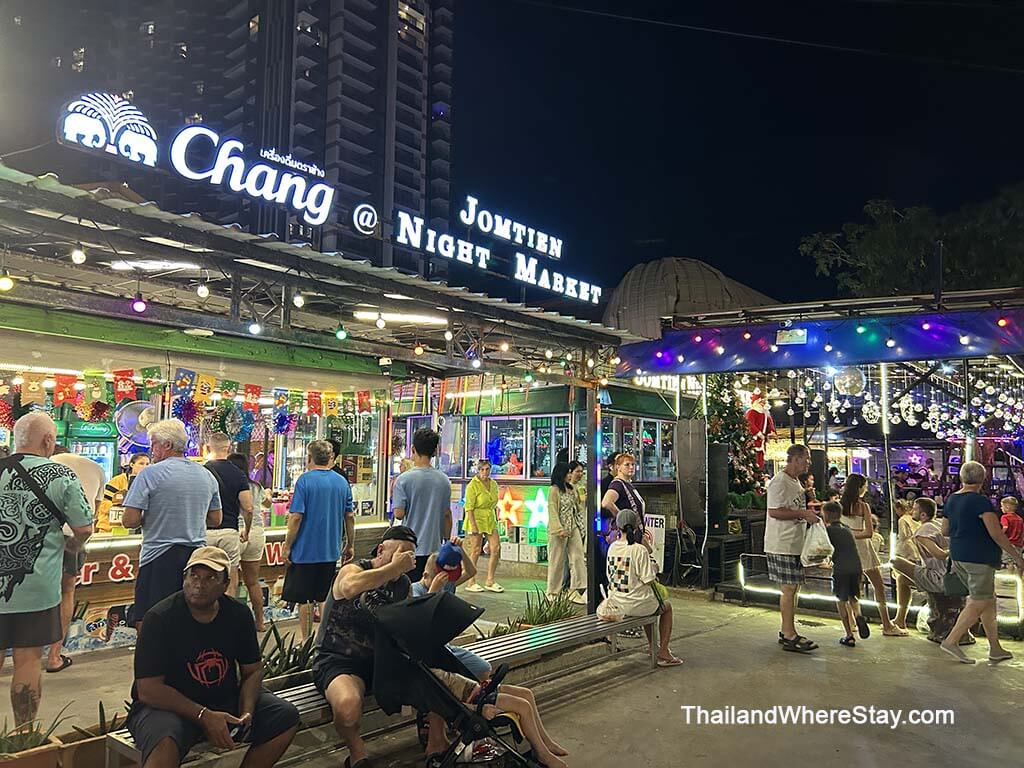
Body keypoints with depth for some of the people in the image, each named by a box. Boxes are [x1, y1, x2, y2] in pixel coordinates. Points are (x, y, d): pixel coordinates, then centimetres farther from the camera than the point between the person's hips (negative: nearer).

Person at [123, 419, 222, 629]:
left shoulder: (150, 474, -9)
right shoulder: (207, 475, 8)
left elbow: (130, 520, -12)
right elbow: (215, 520, 15)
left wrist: (147, 517, 8)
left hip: (160, 557, -6)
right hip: (197, 556, 6)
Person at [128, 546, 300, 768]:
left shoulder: (239, 614, -3)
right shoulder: (159, 618, -16)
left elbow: (253, 671, 5)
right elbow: (148, 689, -19)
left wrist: (246, 712, -15)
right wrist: (204, 716, -25)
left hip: (225, 700, 5)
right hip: (169, 705, -5)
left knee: (286, 716, -10)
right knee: (165, 745, -38)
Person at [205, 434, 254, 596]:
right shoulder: (238, 474, 0)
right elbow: (248, 508, -3)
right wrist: (247, 531, 13)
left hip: (204, 532, -1)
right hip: (230, 532, 1)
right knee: (230, 585, 7)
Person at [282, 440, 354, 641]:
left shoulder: (305, 480, -11)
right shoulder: (342, 481, 3)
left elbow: (296, 516, -14)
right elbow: (349, 516, 7)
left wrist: (287, 546, -5)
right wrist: (349, 545, 16)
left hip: (305, 550, -4)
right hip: (331, 551, 4)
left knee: (304, 599, 6)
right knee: (325, 598, 13)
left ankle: (306, 641, 13)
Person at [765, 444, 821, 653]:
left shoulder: (796, 482, 17)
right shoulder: (779, 481, -15)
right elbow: (774, 511, -22)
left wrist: (808, 514, 11)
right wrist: (803, 514, -20)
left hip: (795, 544, 10)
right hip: (782, 545, -10)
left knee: (792, 588, 13)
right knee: (788, 588, -6)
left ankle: (787, 631, 21)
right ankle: (789, 636, 0)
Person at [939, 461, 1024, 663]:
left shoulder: (951, 500, 9)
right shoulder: (981, 501, -15)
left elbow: (945, 530, 17)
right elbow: (996, 534, -18)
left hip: (957, 556, 8)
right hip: (979, 558, -8)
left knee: (989, 600, 16)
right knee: (979, 603, -2)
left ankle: (995, 649, 21)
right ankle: (951, 641, -5)